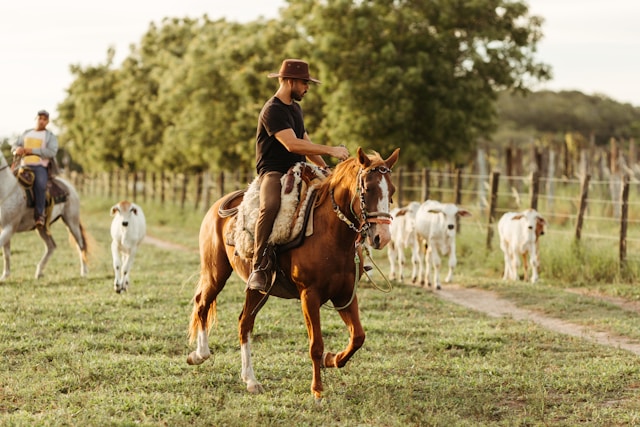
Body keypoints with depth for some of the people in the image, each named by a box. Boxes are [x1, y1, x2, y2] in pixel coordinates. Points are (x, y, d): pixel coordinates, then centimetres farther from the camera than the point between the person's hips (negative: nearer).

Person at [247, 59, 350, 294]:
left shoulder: (295, 108, 18)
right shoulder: (273, 111, -12)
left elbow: (306, 145, 25)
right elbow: (292, 144, -24)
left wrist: (325, 168, 11)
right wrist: (330, 150, -22)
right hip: (273, 172, -9)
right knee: (270, 206, -39)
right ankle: (259, 268, -34)